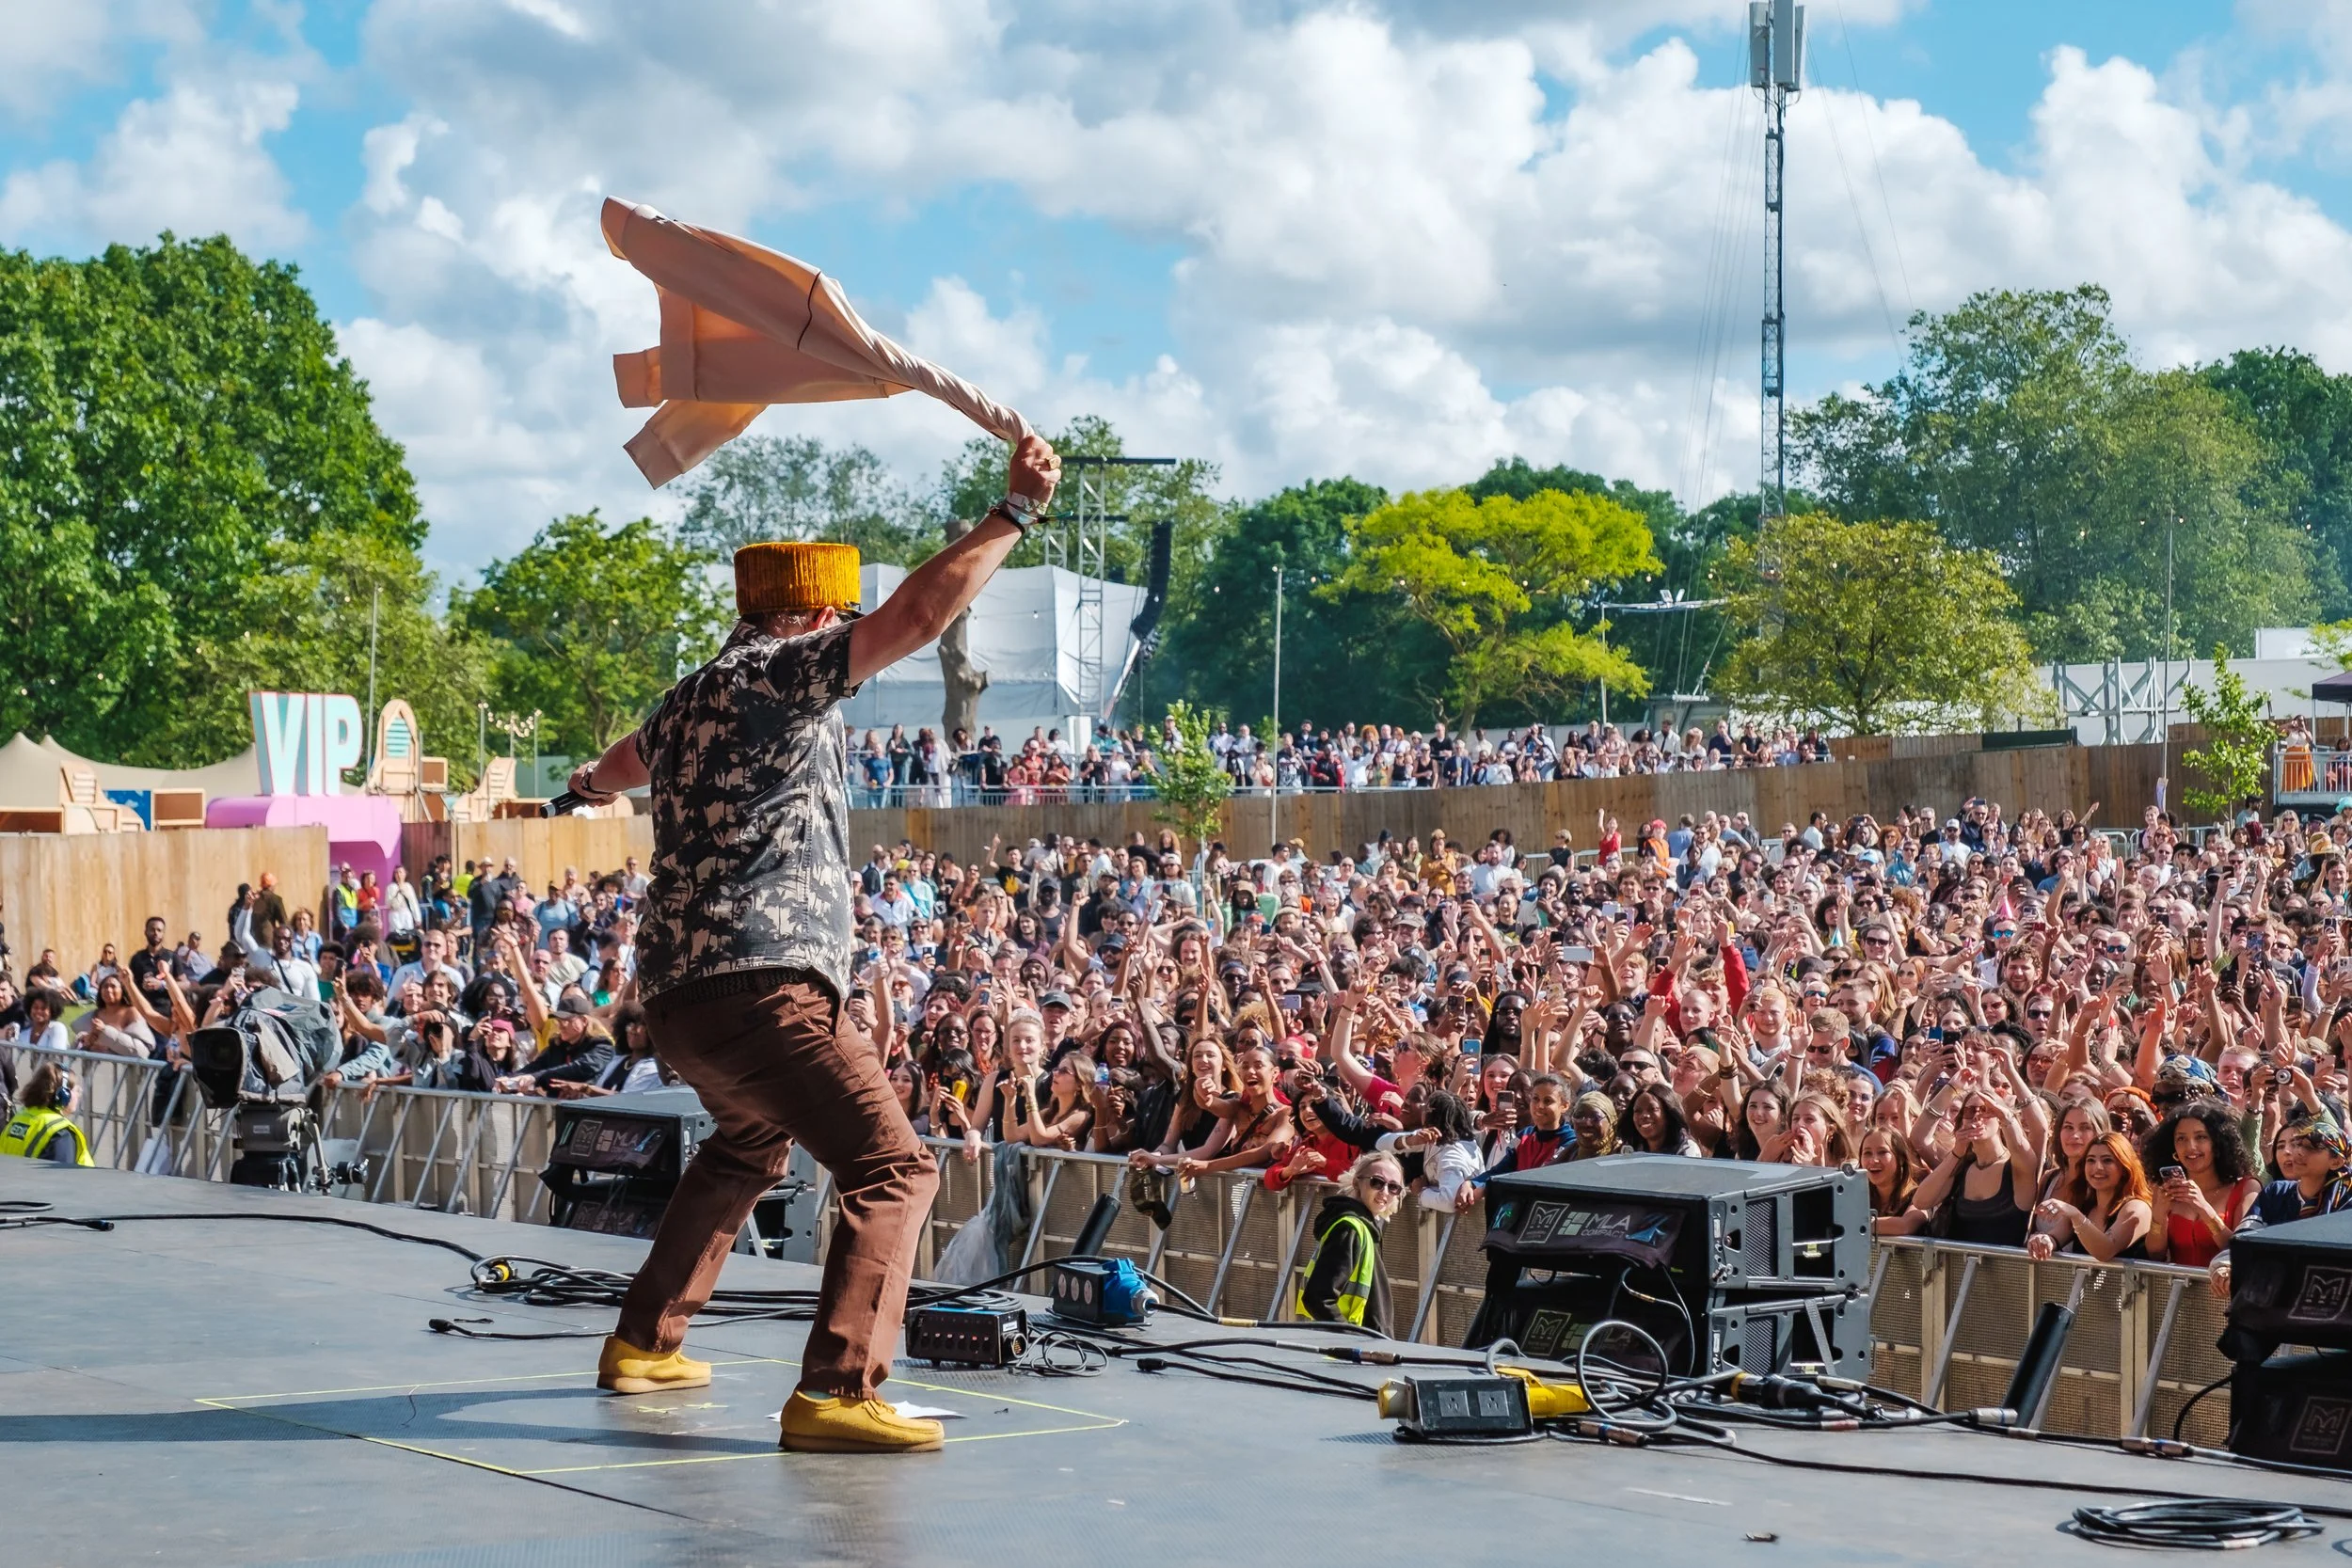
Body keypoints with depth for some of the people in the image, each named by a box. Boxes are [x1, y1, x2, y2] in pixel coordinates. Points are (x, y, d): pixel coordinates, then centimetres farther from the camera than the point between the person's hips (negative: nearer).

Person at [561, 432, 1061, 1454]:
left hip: (679, 989, 10)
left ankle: (644, 1342, 39)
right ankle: (836, 1394, -25)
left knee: (749, 1147, 34)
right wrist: (1015, 510, -14)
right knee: (892, 1169, -14)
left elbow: (630, 758, 46)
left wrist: (595, 782, 70)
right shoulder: (776, 674, -6)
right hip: (757, 985, -10)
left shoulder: (692, 700, 21)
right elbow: (916, 617, -19)